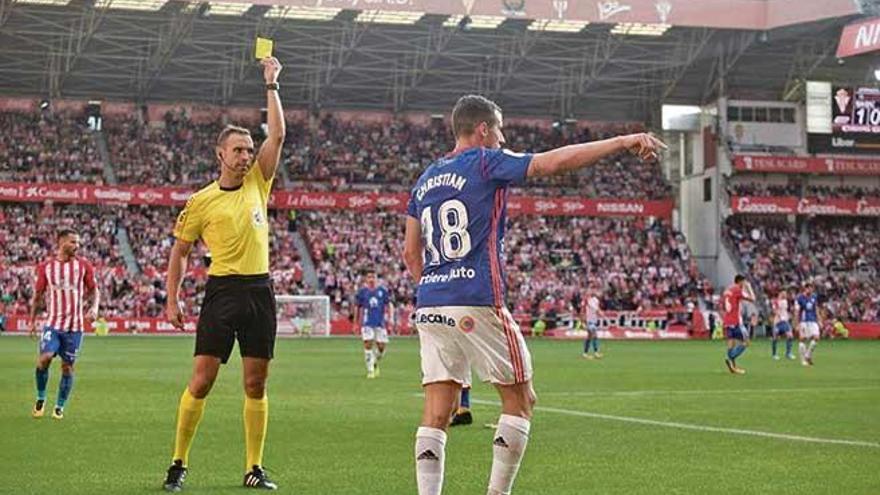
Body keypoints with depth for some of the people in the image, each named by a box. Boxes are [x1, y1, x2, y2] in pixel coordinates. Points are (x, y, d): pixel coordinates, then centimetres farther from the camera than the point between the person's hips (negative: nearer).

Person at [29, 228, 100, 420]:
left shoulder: (83, 266, 3)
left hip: (75, 325, 1)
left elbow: (94, 291, 9)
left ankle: (60, 407, 15)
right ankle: (41, 398, 6)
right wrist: (32, 320, 9)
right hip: (53, 323, -1)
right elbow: (38, 295, 12)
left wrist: (94, 308, -10)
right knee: (44, 358, -17)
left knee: (67, 366, 2)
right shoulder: (46, 267, 3)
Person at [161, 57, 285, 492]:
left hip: (259, 290, 3)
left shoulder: (257, 184, 10)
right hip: (222, 291, -3)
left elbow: (278, 134, 4)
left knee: (256, 384, 5)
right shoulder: (202, 201, 1)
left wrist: (271, 85, 3)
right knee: (201, 379, -7)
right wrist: (172, 299, 2)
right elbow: (180, 251, 8)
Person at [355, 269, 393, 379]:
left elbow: (388, 305, 10)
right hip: (367, 323, -1)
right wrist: (356, 324, 13)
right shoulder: (362, 291, 5)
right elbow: (358, 308, 13)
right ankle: (370, 370, -4)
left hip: (380, 323, 1)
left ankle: (375, 363, 29)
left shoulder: (382, 290, 5)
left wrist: (389, 318, -1)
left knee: (381, 346, -1)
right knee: (368, 344, -11)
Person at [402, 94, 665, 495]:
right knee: (520, 400, 7)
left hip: (430, 308, 7)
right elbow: (553, 162, -11)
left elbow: (410, 253, 20)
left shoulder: (426, 179, 18)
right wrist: (622, 142, -8)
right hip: (478, 304, -6)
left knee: (437, 413, 3)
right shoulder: (485, 162, -1)